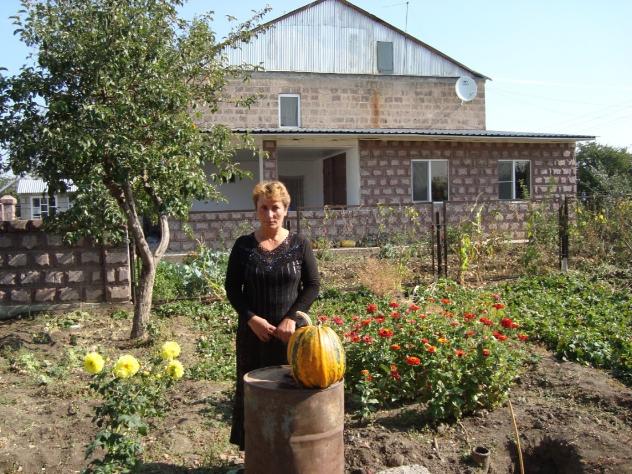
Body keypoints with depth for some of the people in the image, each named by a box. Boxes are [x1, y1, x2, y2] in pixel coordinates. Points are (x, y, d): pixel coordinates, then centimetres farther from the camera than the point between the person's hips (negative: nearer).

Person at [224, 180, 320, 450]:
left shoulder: (300, 245, -1)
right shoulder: (243, 246, 1)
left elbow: (312, 286, -1)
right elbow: (232, 288, 3)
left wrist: (292, 318, -13)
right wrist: (252, 318, -11)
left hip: (291, 331, -1)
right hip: (253, 331, 1)